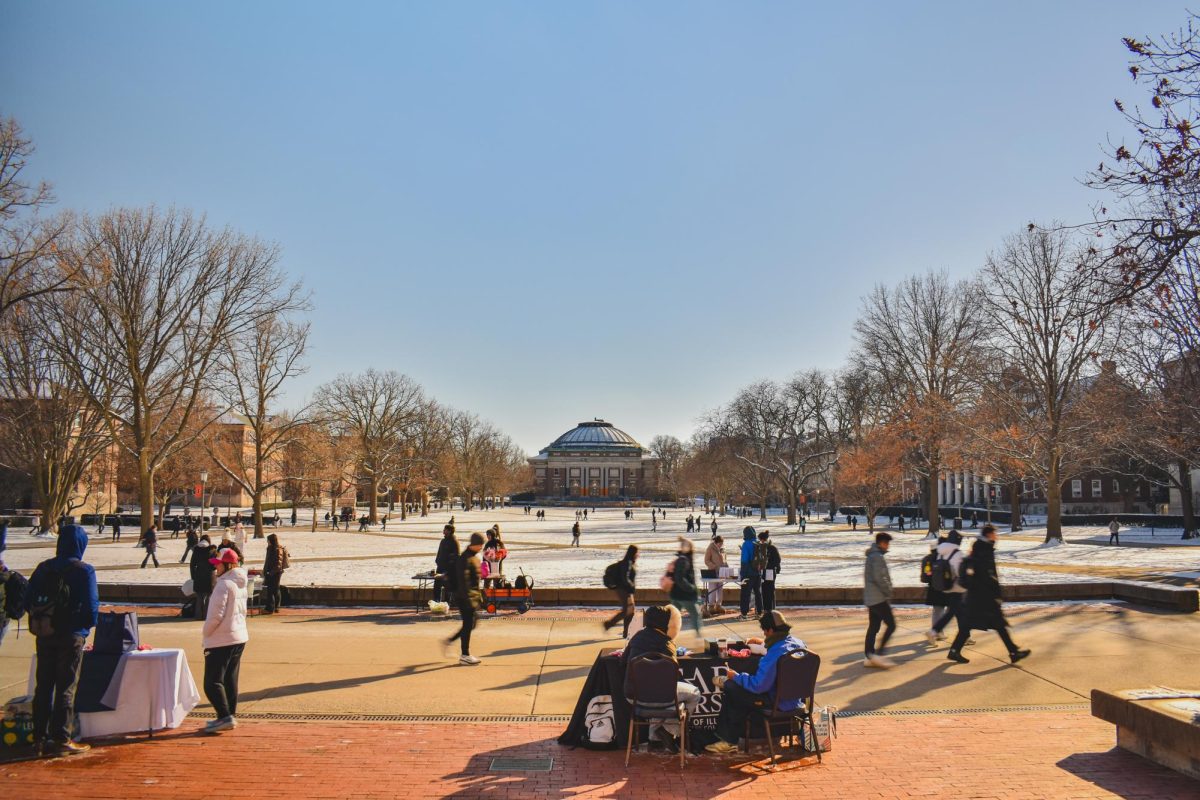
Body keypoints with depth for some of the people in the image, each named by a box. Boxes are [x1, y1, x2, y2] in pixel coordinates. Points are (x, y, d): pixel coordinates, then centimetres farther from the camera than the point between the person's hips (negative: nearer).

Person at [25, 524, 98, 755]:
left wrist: (40, 621, 18)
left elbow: (27, 602, 5)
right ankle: (60, 740, 4)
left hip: (44, 636, 5)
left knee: (43, 686, 14)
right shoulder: (83, 571, -12)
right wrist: (87, 624, 6)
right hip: (71, 636, -5)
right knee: (66, 688, 2)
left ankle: (40, 737, 22)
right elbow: (91, 607, -13)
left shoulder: (43, 568, 3)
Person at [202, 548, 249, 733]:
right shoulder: (240, 584, 12)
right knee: (230, 680, 14)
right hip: (239, 637, 9)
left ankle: (225, 717, -11)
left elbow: (216, 615, -19)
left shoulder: (223, 584, -16)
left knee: (212, 682, -5)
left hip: (221, 640, -9)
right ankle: (231, 716, 17)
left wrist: (205, 635, -5)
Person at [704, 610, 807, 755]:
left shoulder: (775, 653, -27)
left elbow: (758, 685, -24)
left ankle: (730, 740, 18)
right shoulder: (798, 643, 1)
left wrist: (736, 676, -9)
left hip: (778, 703, -9)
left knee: (730, 689, 2)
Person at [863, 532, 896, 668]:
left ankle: (869, 657, 10)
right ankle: (878, 653, -9)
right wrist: (888, 593, -12)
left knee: (873, 628, 10)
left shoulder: (872, 556, 18)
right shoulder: (877, 557, -14)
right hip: (879, 598, -10)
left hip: (871, 599, 10)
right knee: (891, 625, -7)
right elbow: (879, 579, -22)